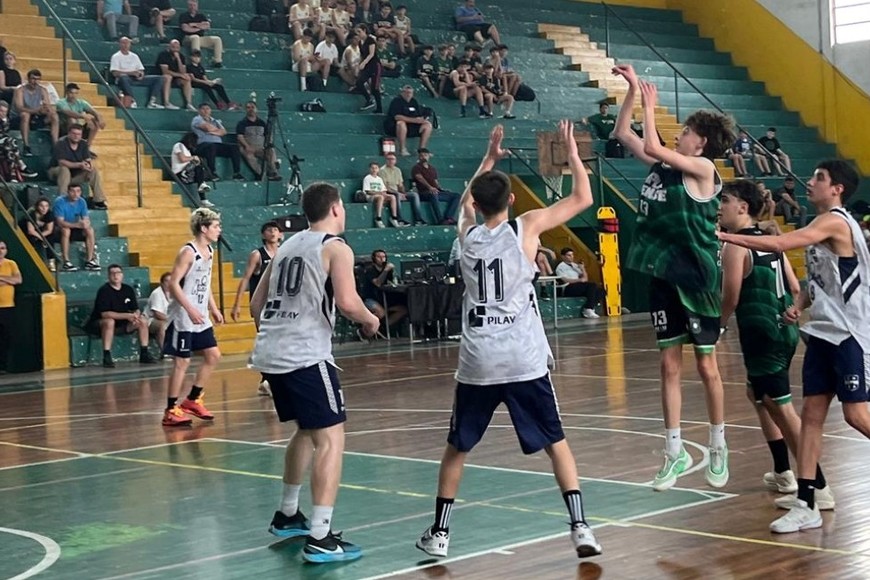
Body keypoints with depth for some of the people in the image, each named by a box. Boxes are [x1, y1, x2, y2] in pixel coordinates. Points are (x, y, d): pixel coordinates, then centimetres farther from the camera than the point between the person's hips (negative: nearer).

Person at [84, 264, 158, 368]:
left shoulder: (128, 289, 2)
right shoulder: (104, 290, -17)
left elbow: (136, 310, 4)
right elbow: (105, 314, -26)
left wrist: (135, 315, -22)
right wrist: (127, 316, -31)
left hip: (121, 324, 6)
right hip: (98, 324, -6)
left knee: (143, 321, -8)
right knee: (109, 321, -38)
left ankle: (144, 354, -1)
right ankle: (107, 357, -34)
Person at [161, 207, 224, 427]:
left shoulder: (209, 251, 10)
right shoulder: (188, 252, -16)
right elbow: (173, 283, -20)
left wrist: (213, 309, 14)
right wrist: (190, 310, -25)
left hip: (200, 317, 9)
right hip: (183, 318, -9)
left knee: (213, 356, 10)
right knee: (182, 362, -5)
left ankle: (192, 400, 21)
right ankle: (171, 411, 3)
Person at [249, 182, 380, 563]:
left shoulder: (287, 245, 19)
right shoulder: (336, 247, -3)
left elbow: (256, 304, 22)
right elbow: (347, 302, -17)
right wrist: (369, 320, 2)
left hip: (269, 353, 8)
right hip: (305, 356, -8)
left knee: (307, 431, 25)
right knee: (330, 439, -5)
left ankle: (287, 516, 35)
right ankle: (320, 539, -13)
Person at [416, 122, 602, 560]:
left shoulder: (467, 233, 9)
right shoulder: (526, 227, -1)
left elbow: (467, 200, 33)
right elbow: (583, 198, 5)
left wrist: (489, 158, 38)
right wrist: (571, 150, 13)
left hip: (477, 361, 2)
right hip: (524, 359, -2)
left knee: (457, 447, 17)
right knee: (555, 441, 8)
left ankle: (439, 534, 20)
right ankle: (580, 527, 0)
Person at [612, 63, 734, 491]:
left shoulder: (703, 168, -10)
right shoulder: (664, 165, 9)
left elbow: (653, 146, -21)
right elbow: (622, 134, 14)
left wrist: (650, 105, -9)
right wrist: (632, 90, 7)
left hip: (696, 277, -7)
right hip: (663, 274, 7)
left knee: (706, 365, 4)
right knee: (669, 365, 7)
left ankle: (718, 448, 18)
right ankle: (675, 453, 13)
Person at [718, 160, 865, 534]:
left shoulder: (835, 221, -15)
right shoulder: (820, 227, 14)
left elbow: (779, 244, -26)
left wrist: (724, 236, -24)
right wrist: (799, 305, 1)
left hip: (849, 334, -9)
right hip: (822, 333, 9)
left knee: (856, 414, -5)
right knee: (811, 414, 3)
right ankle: (806, 505, 3)